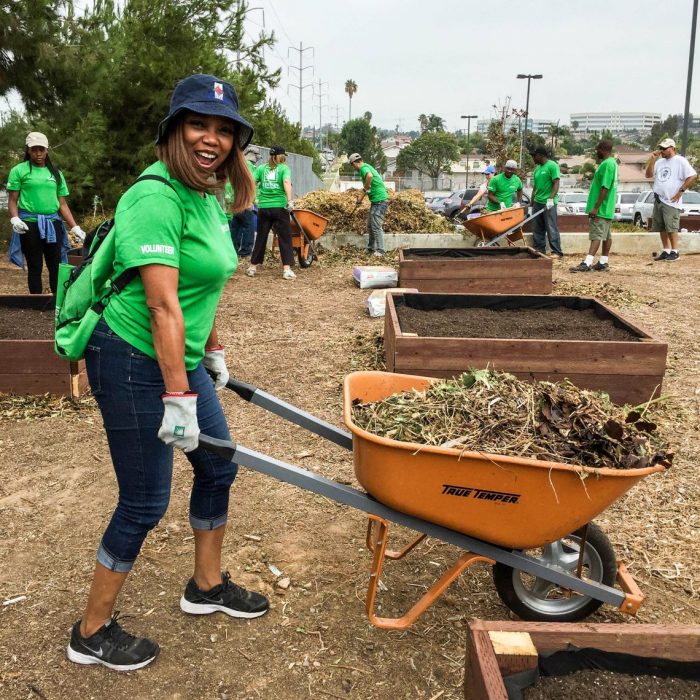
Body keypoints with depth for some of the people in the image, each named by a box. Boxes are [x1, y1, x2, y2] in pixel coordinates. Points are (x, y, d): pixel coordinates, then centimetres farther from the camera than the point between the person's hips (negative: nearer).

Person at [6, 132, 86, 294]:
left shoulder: (56, 173, 15)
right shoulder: (19, 170, 4)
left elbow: (62, 204, 14)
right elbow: (12, 200, 1)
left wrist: (75, 227, 5)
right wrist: (15, 219, -18)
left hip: (53, 223, 3)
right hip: (29, 223, -3)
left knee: (56, 266, 2)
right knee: (35, 267, 1)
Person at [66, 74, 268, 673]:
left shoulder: (207, 196, 8)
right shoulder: (158, 197, -21)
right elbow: (162, 306, -26)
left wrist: (213, 351, 24)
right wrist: (177, 398, -26)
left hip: (181, 359, 10)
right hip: (135, 364, -10)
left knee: (218, 467, 19)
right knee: (145, 503, 1)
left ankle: (207, 586, 40)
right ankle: (92, 633, 23)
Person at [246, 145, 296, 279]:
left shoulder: (262, 168, 9)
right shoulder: (284, 168, 2)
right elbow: (287, 183, -16)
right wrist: (290, 201, -20)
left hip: (263, 207, 3)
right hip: (280, 207, -3)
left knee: (261, 237, 13)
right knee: (285, 238, 2)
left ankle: (252, 267, 17)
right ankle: (287, 269, -4)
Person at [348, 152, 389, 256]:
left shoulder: (363, 167, -10)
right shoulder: (367, 167, 21)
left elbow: (369, 176, -34)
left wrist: (365, 188, -19)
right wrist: (361, 197, 24)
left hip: (379, 201, -10)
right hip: (376, 201, 10)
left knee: (376, 226, -9)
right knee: (370, 226, 17)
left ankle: (380, 251, -6)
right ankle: (371, 248, 26)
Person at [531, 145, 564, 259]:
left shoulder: (552, 165, -6)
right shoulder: (537, 168, 17)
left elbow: (556, 183, -13)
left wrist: (551, 199, -23)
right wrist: (532, 203, 18)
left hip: (548, 203, -8)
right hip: (537, 202, 8)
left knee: (551, 228, -8)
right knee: (537, 228, 9)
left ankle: (557, 251, -5)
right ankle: (539, 249, 16)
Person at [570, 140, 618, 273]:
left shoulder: (607, 164, -18)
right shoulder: (611, 163, 15)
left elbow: (605, 188, -23)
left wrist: (596, 207, -24)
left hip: (601, 208, -10)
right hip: (607, 208, 10)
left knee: (596, 235, -13)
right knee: (606, 235, 10)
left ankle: (587, 263, -17)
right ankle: (603, 262, 14)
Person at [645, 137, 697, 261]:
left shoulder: (680, 161, -6)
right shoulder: (659, 162, 15)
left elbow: (693, 176, -12)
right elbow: (648, 175, 9)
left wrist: (681, 191, -14)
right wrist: (652, 159, 0)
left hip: (671, 202, -7)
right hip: (658, 201, 7)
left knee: (671, 228, -6)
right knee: (661, 228, 11)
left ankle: (674, 252, 1)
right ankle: (666, 251, 19)